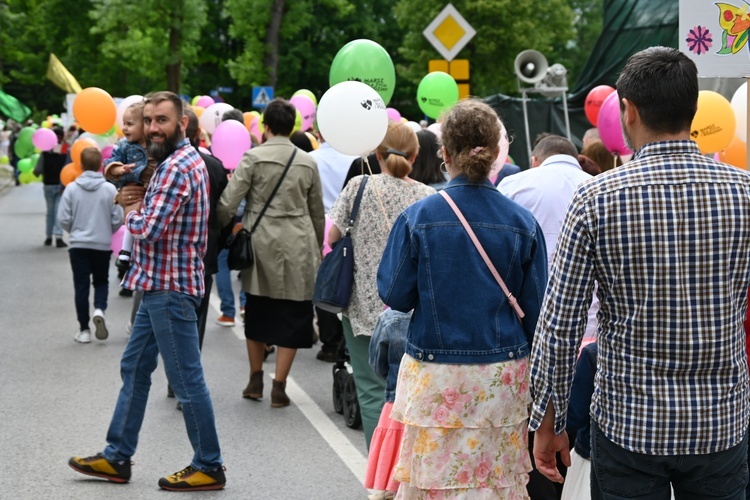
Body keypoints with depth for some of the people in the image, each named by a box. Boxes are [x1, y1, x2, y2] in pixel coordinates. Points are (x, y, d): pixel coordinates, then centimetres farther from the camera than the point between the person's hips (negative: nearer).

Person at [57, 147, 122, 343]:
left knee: (81, 286, 7)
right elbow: (117, 219, -6)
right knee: (101, 281, 17)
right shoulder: (109, 189, -9)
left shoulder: (72, 188, -8)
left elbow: (63, 218, -7)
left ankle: (84, 329, 8)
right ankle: (99, 310, -10)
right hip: (103, 245, 0)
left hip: (78, 245, 0)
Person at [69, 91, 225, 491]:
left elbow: (148, 229, -25)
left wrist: (131, 209, -4)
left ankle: (208, 467, 8)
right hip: (159, 283, 11)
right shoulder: (181, 160, 14)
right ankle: (117, 457, 25)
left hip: (170, 287, -11)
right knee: (134, 368, 16)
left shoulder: (178, 167, -19)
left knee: (186, 380, -2)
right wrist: (137, 202, -1)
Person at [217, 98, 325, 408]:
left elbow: (228, 202, -10)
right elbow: (318, 213, 11)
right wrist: (317, 250, 23)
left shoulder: (254, 158, -6)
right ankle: (279, 387, 3)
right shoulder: (307, 162, 4)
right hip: (298, 246, 1)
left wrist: (219, 228, 9)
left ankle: (256, 381, 22)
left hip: (262, 243, -1)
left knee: (257, 313, 15)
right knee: (291, 317, 5)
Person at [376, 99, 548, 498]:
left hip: (435, 376, -1)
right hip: (502, 377, 1)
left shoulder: (417, 218, -8)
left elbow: (395, 296, -2)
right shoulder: (521, 222, -4)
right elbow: (535, 310, 1)